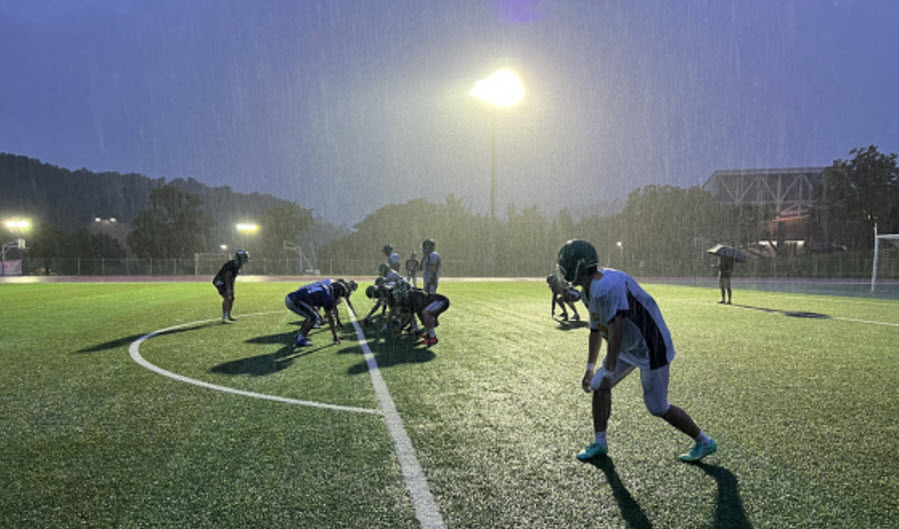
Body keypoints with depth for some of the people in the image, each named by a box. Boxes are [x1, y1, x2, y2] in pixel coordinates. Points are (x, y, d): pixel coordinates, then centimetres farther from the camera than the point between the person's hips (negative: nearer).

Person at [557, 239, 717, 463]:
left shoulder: (607, 286, -30)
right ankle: (599, 444, 24)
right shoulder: (589, 290, 3)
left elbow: (616, 331, -31)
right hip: (628, 347, 10)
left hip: (651, 347, -10)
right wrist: (590, 368, 19)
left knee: (658, 407, 1)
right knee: (599, 386, 9)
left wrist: (608, 372, -25)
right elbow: (596, 330, 14)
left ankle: (704, 442, 23)